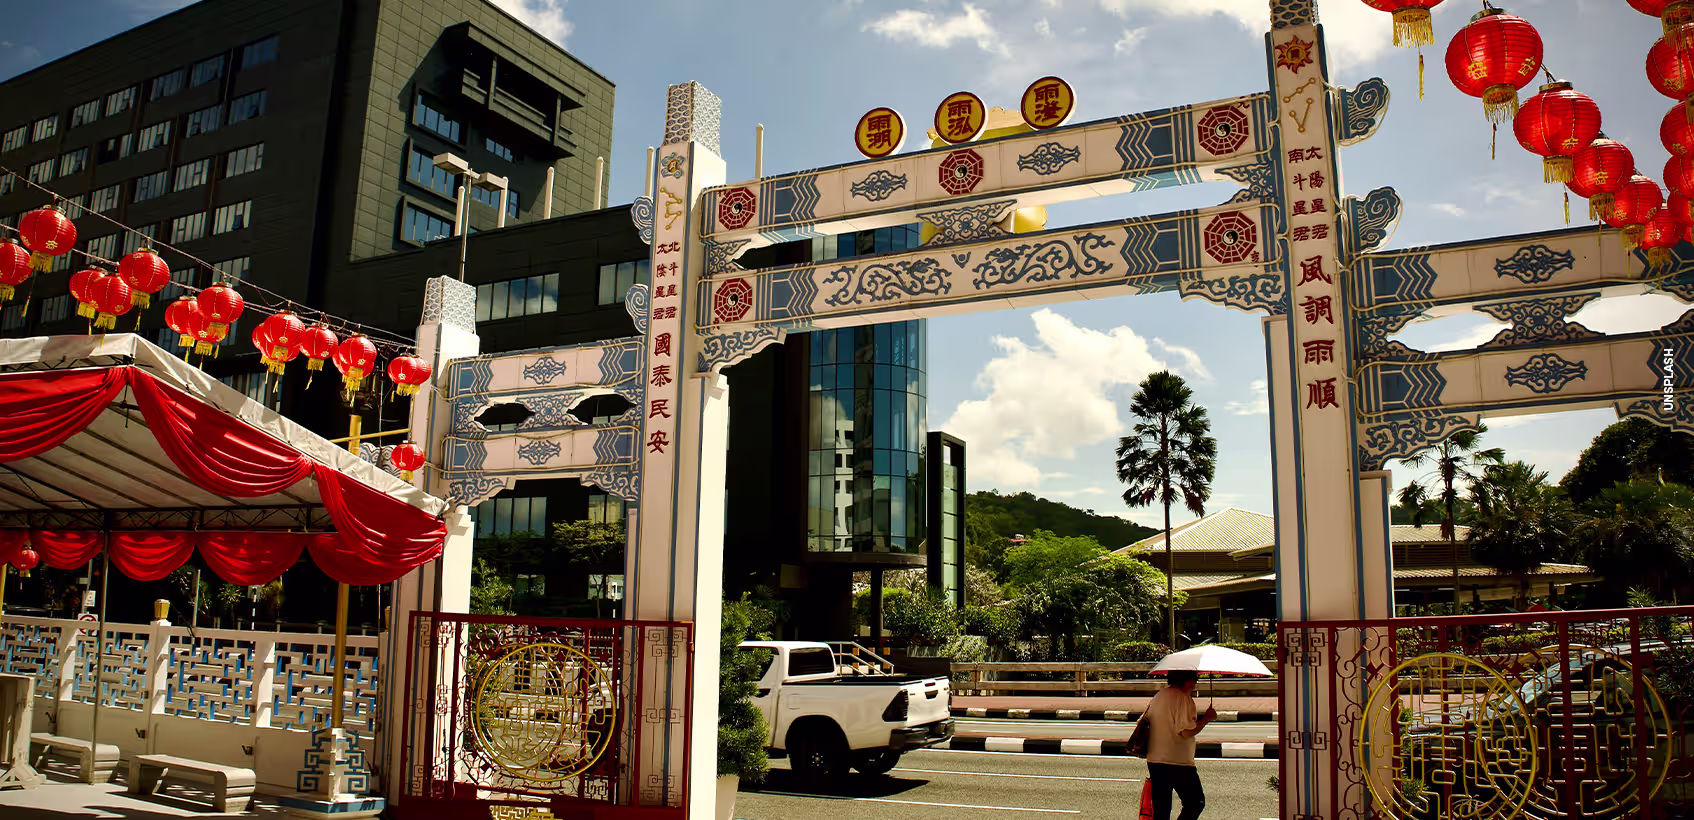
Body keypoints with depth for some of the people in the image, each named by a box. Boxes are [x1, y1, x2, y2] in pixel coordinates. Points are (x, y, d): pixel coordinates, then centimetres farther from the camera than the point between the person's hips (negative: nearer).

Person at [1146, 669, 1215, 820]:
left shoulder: (1157, 697, 12)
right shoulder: (1183, 698, -13)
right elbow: (1187, 731, -20)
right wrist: (1207, 718, -8)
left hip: (1154, 761, 8)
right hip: (1178, 763, -7)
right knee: (1196, 803, 8)